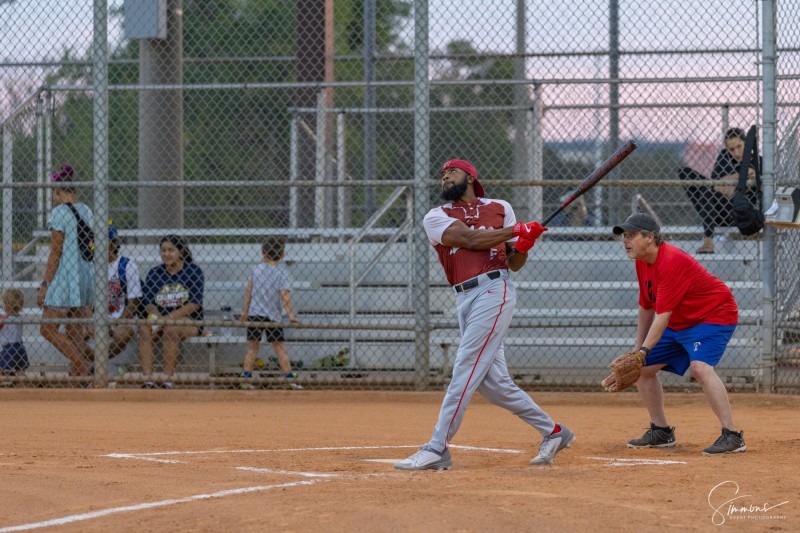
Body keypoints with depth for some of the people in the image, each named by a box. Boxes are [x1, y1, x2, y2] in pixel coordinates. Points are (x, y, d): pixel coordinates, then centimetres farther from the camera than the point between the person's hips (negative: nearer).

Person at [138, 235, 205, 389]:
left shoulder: (193, 271, -2)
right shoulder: (154, 273, 10)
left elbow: (195, 304, -12)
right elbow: (148, 302, 6)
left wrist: (168, 318, -21)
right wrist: (155, 315, -19)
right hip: (162, 318, 4)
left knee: (171, 329, -34)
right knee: (145, 329, -25)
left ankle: (169, 379, -34)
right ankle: (148, 379, -33)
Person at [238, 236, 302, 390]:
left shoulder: (257, 269, 5)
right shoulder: (281, 272, -5)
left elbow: (248, 291, 7)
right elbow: (284, 295, -12)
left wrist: (245, 311, 13)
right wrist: (291, 315, -13)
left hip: (254, 313, 2)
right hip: (272, 315, -2)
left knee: (253, 346, 8)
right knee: (279, 346, 3)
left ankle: (246, 377, 3)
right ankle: (289, 377, -1)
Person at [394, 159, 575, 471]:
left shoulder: (500, 208, 13)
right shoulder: (436, 217, 13)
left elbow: (515, 264, 15)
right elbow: (471, 240, -4)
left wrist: (523, 246, -6)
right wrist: (516, 230, -4)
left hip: (494, 291, -4)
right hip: (465, 300, 4)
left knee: (465, 370, -12)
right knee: (493, 382, 2)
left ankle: (437, 450, -13)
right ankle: (553, 432, 16)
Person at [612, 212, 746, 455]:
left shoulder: (671, 262, -28)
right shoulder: (642, 262, 2)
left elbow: (663, 315, -32)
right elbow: (647, 307, 13)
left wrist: (644, 351, -34)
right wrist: (638, 348, 14)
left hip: (715, 315, -10)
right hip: (680, 323, 10)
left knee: (700, 366, -33)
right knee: (642, 367, 11)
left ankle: (732, 436, -34)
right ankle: (661, 432, 25)